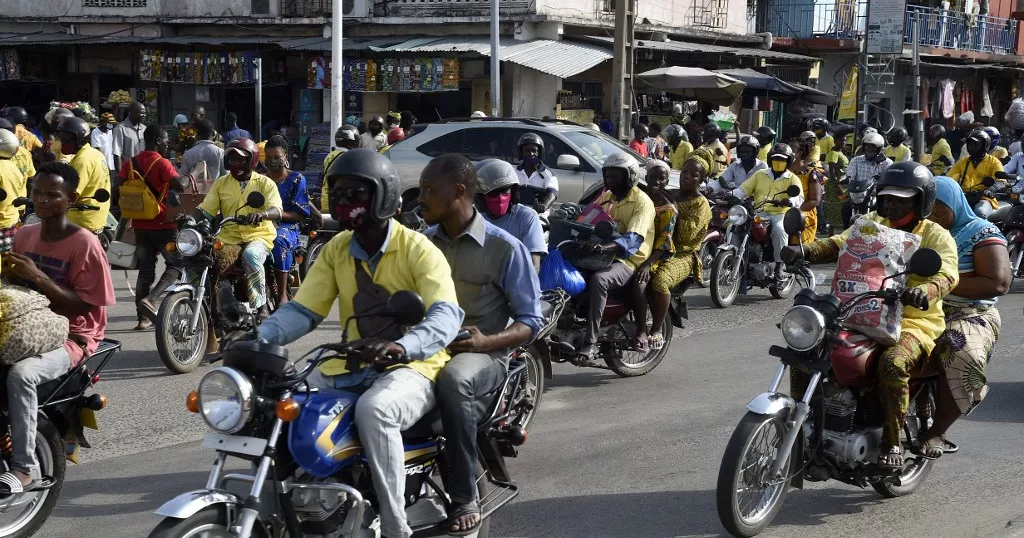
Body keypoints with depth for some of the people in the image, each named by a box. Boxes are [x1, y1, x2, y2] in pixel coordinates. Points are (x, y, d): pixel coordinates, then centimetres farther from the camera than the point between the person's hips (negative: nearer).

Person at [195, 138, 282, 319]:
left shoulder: (265, 183, 4)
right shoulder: (221, 183, 15)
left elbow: (276, 211, -11)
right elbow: (205, 210, 11)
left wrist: (260, 214, -33)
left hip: (258, 236, -3)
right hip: (228, 237, 4)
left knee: (251, 256, -37)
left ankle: (261, 306, -28)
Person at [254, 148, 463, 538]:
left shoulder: (418, 250, -12)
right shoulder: (336, 250, 8)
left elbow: (446, 316, -26)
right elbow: (302, 310, 3)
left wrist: (401, 346, -46)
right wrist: (260, 338, -18)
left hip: (413, 366, -7)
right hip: (353, 366, 7)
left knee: (373, 410, -37)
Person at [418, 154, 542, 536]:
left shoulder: (506, 248, -4)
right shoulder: (423, 241, 11)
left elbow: (530, 321, -3)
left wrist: (486, 341, -21)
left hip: (483, 355, -4)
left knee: (452, 378, -40)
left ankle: (465, 497, -28)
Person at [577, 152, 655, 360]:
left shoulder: (642, 202, -8)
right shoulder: (606, 198, 19)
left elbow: (633, 239, -22)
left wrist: (606, 247, -40)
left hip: (628, 260, -8)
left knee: (598, 280, -37)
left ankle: (590, 342, -38)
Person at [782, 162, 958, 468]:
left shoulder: (936, 236, -2)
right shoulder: (873, 224, 14)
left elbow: (946, 274, -21)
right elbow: (840, 244, 0)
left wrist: (924, 291, -45)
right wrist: (805, 251, -22)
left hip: (914, 320, -5)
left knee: (892, 363, -37)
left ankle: (892, 443, -21)